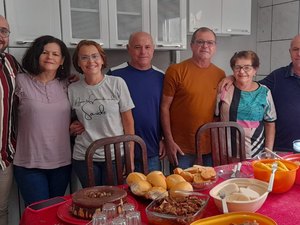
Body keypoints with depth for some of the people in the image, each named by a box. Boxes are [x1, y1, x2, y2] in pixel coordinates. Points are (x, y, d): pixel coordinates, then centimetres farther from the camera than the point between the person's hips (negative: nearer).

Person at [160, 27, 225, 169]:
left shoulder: (220, 74, 5)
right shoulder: (176, 71, -8)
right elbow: (165, 107, -8)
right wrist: (169, 141, -10)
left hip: (210, 148, 4)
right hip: (182, 148, -4)